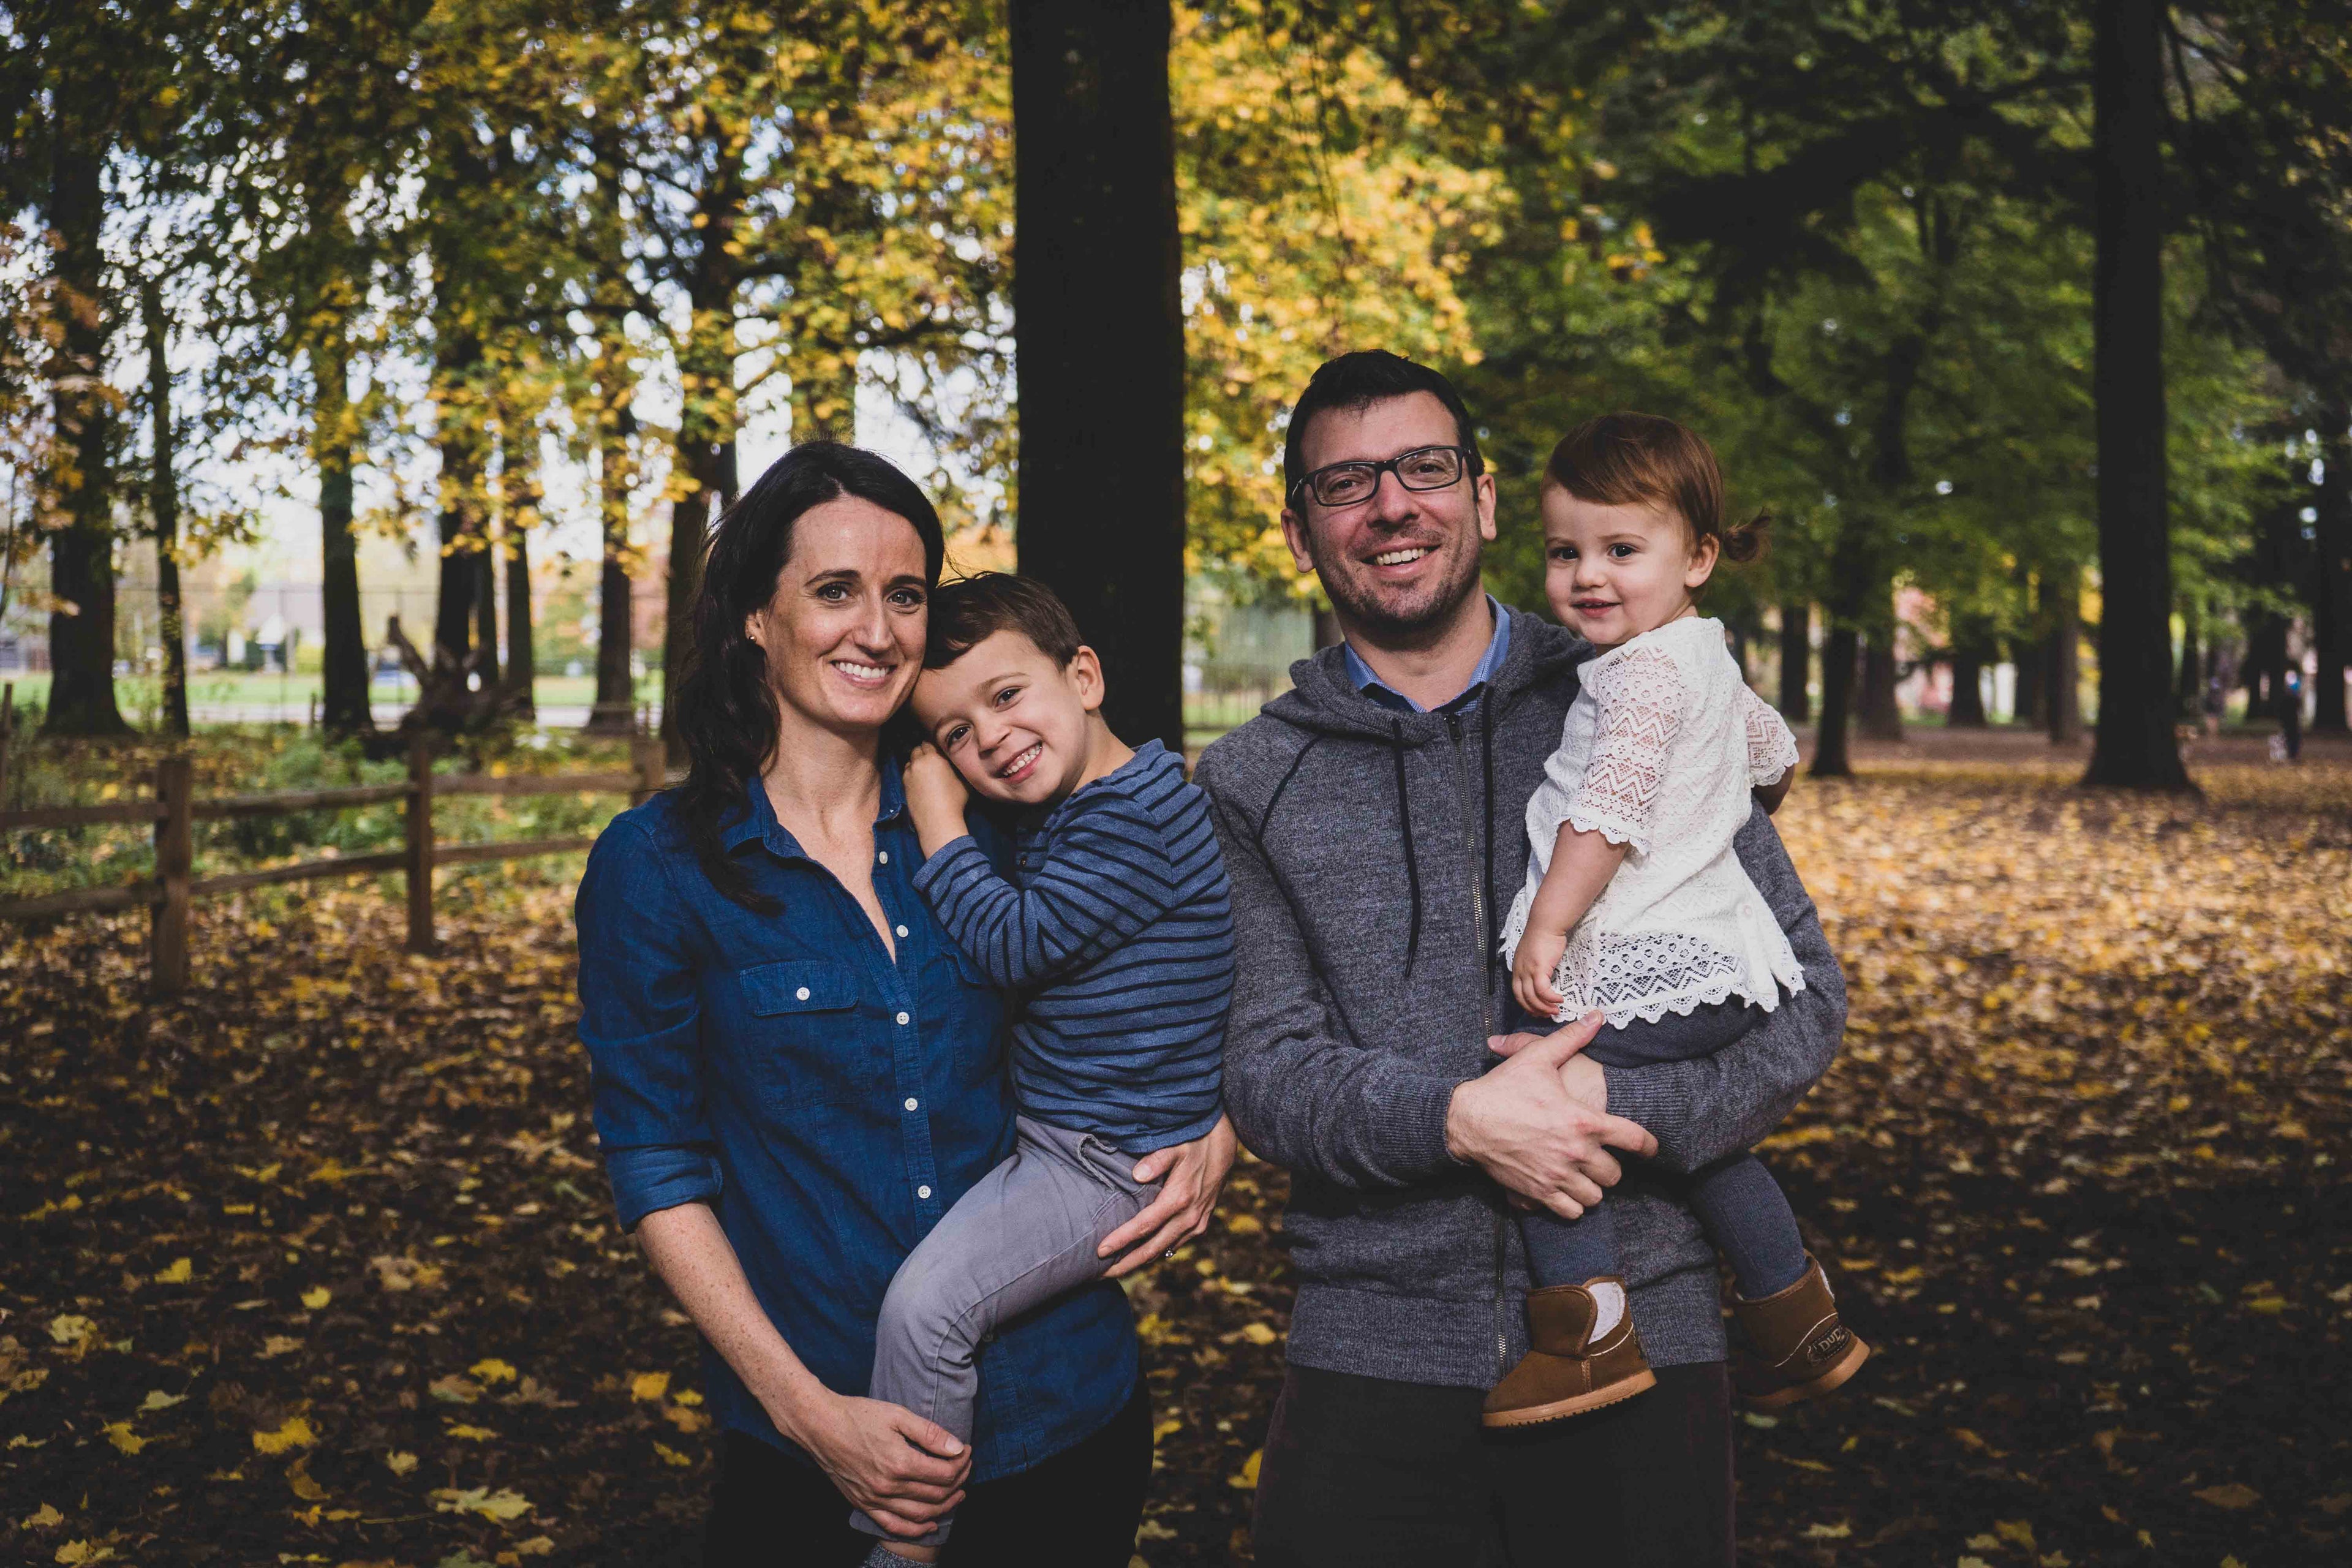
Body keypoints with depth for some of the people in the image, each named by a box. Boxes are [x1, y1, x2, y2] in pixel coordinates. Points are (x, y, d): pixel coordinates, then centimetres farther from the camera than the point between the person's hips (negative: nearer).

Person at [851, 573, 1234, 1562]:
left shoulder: (1135, 820, -21)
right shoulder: (1068, 811, 11)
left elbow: (1013, 944, -23)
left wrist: (938, 820, -13)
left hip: (1111, 1164, -11)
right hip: (1053, 1136, 11)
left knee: (925, 1302, -22)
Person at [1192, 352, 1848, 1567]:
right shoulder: (1251, 785, 5)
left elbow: (1805, 993, 4)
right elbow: (1265, 1071, -2)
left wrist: (1632, 1107, -13)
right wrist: (1454, 1120, -20)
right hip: (1374, 1364, 0)